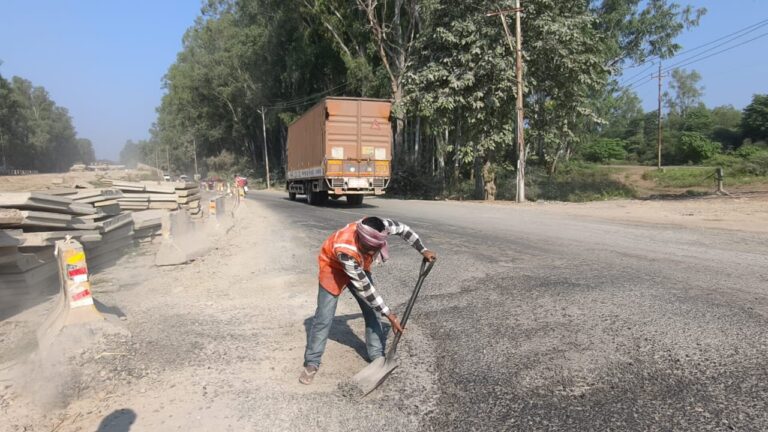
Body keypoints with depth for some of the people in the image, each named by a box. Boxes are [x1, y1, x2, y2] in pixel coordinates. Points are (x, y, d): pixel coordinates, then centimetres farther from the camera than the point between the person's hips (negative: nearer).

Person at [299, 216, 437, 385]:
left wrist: (423, 250, -5)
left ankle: (377, 356, 17)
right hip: (333, 267, -5)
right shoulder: (345, 250, -45)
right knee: (324, 318, -6)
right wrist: (389, 314, -29)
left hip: (359, 267, 5)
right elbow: (364, 288, -35)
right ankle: (312, 363, 9)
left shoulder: (378, 228, -34)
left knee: (372, 312, 3)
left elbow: (403, 229, -10)